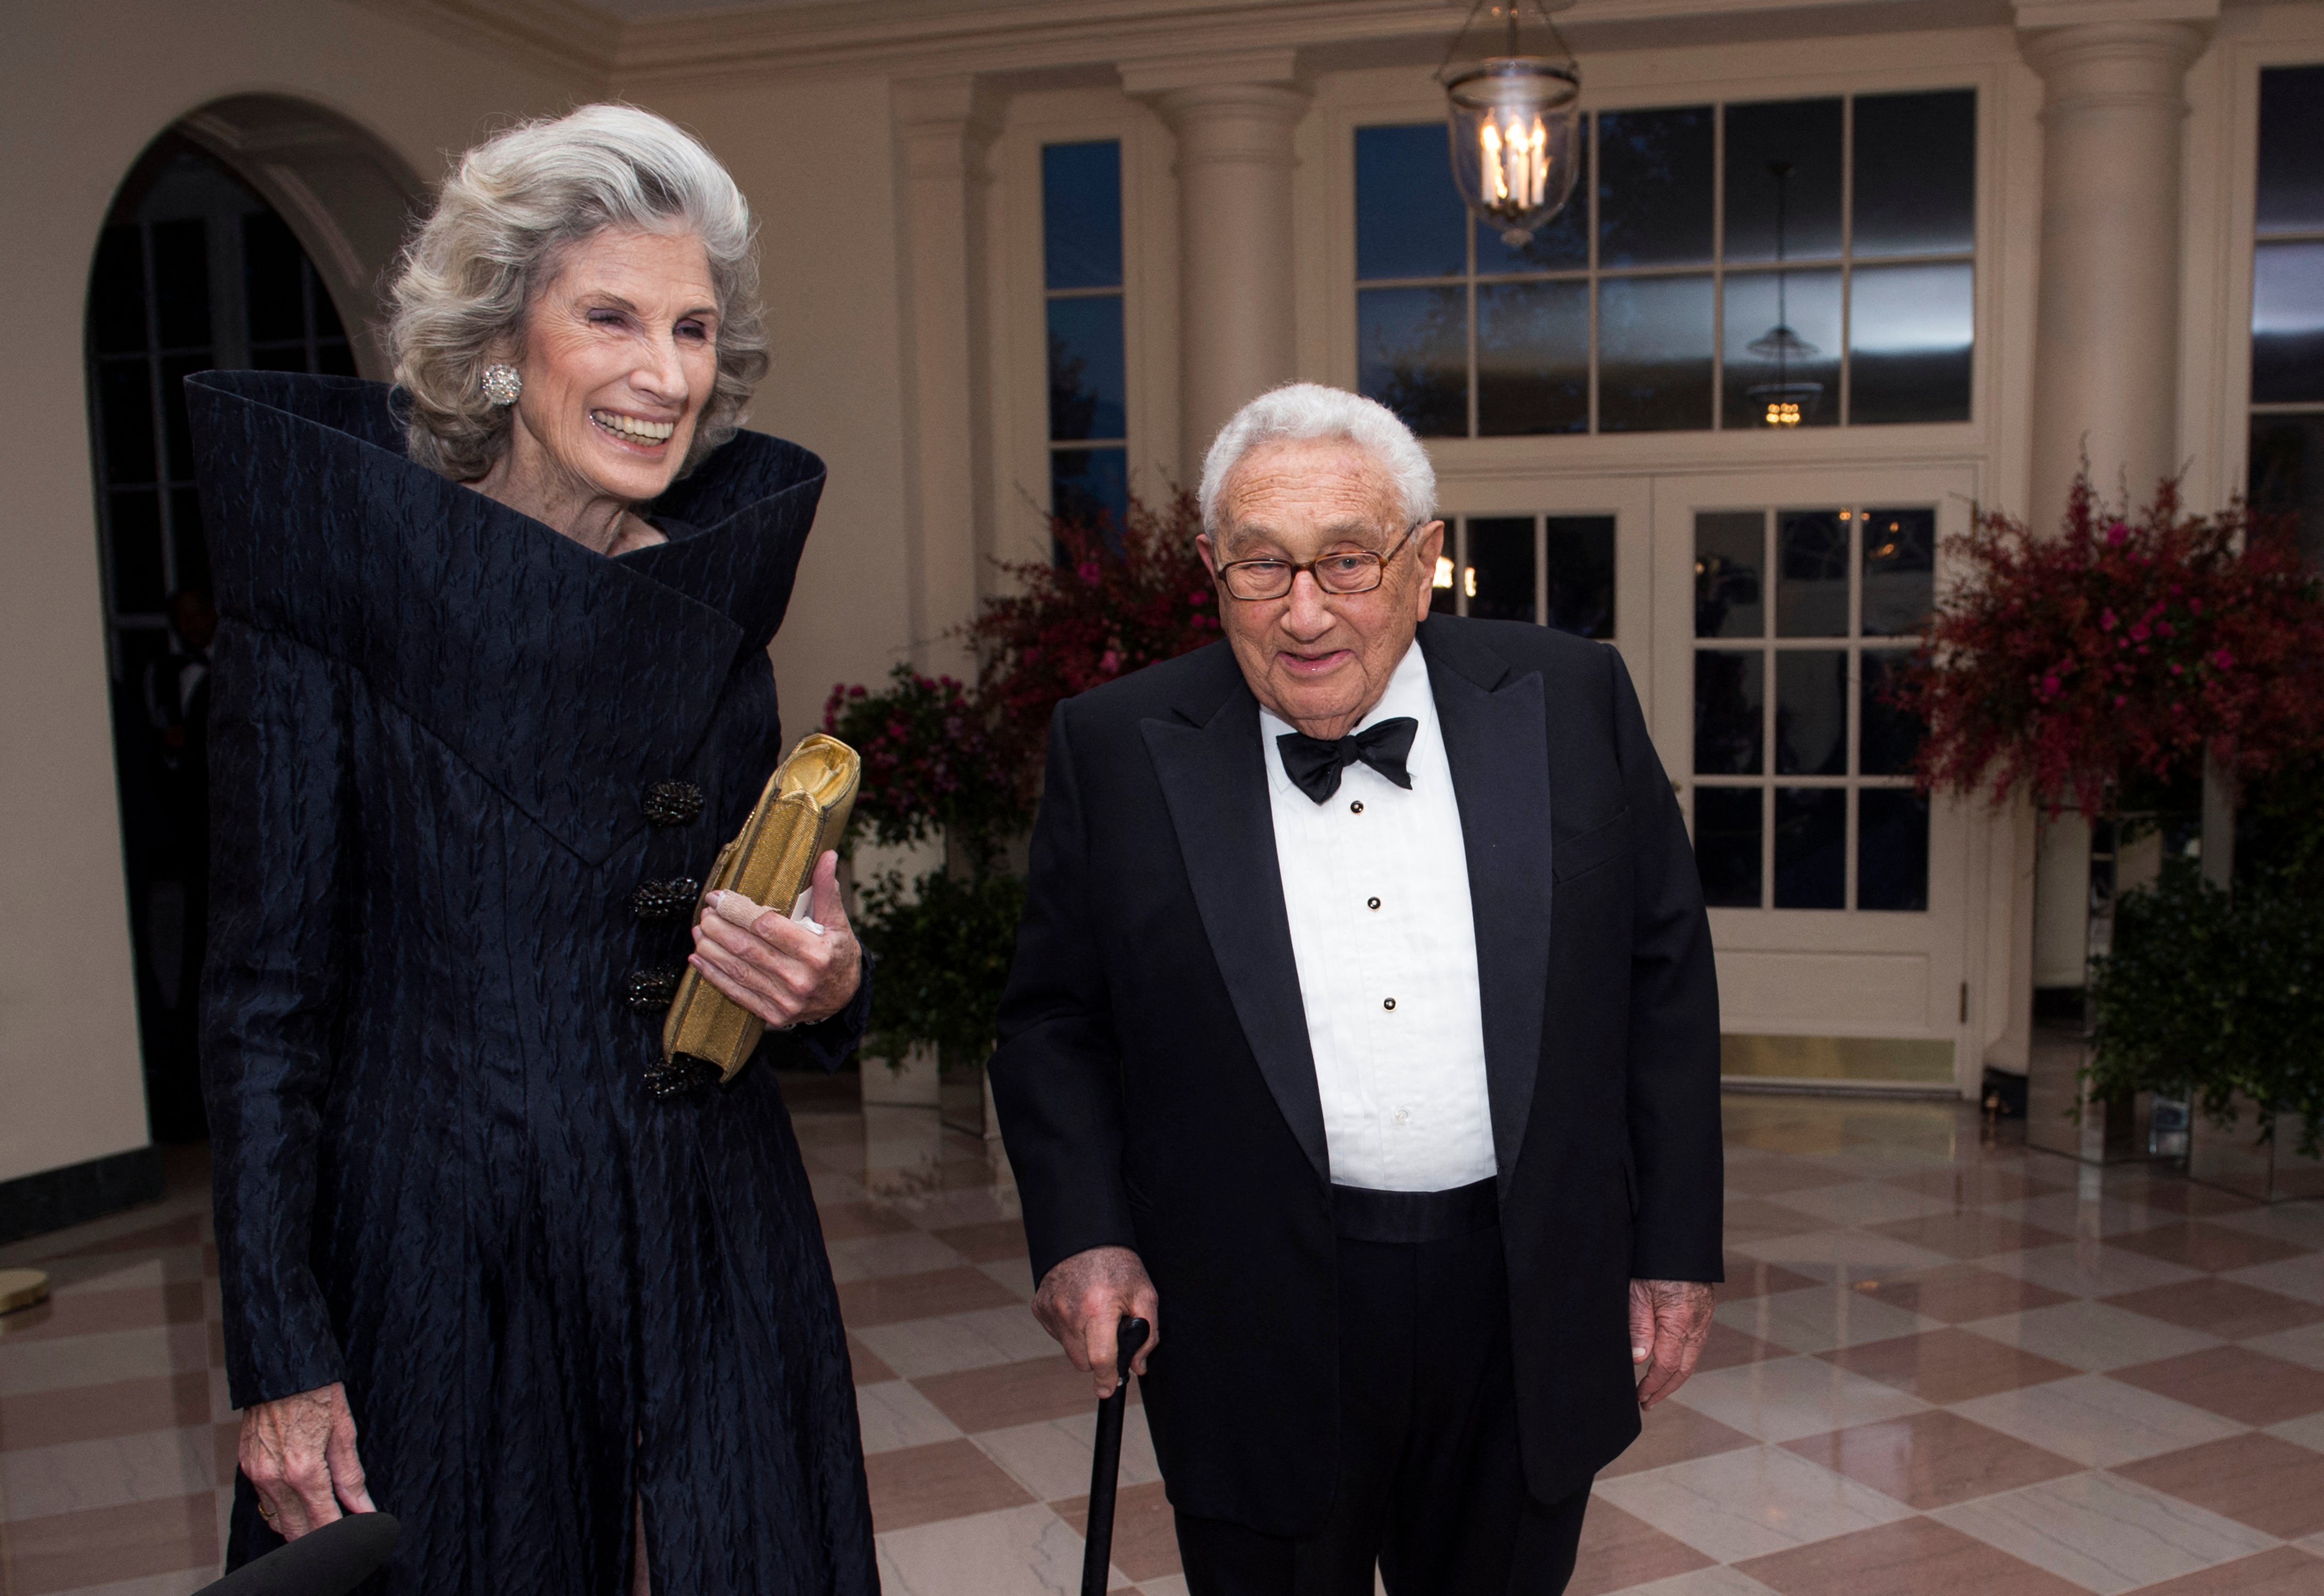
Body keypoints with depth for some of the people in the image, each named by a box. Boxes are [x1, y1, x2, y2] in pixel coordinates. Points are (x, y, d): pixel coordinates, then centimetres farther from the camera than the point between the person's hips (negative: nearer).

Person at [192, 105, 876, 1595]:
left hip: (721, 1250, 4)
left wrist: (830, 984, -10)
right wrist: (279, 1361, -9)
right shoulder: (345, 576, -9)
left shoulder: (721, 592, 4)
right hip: (443, 1264, -4)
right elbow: (268, 996, -7)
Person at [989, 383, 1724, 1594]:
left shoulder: (1573, 702, -2)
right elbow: (1054, 1023, 3)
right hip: (1259, 1337, -1)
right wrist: (1081, 1235, -10)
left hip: (1529, 1312, 2)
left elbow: (1665, 980, 3)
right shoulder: (1119, 749, -4)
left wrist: (1675, 1251, 3)